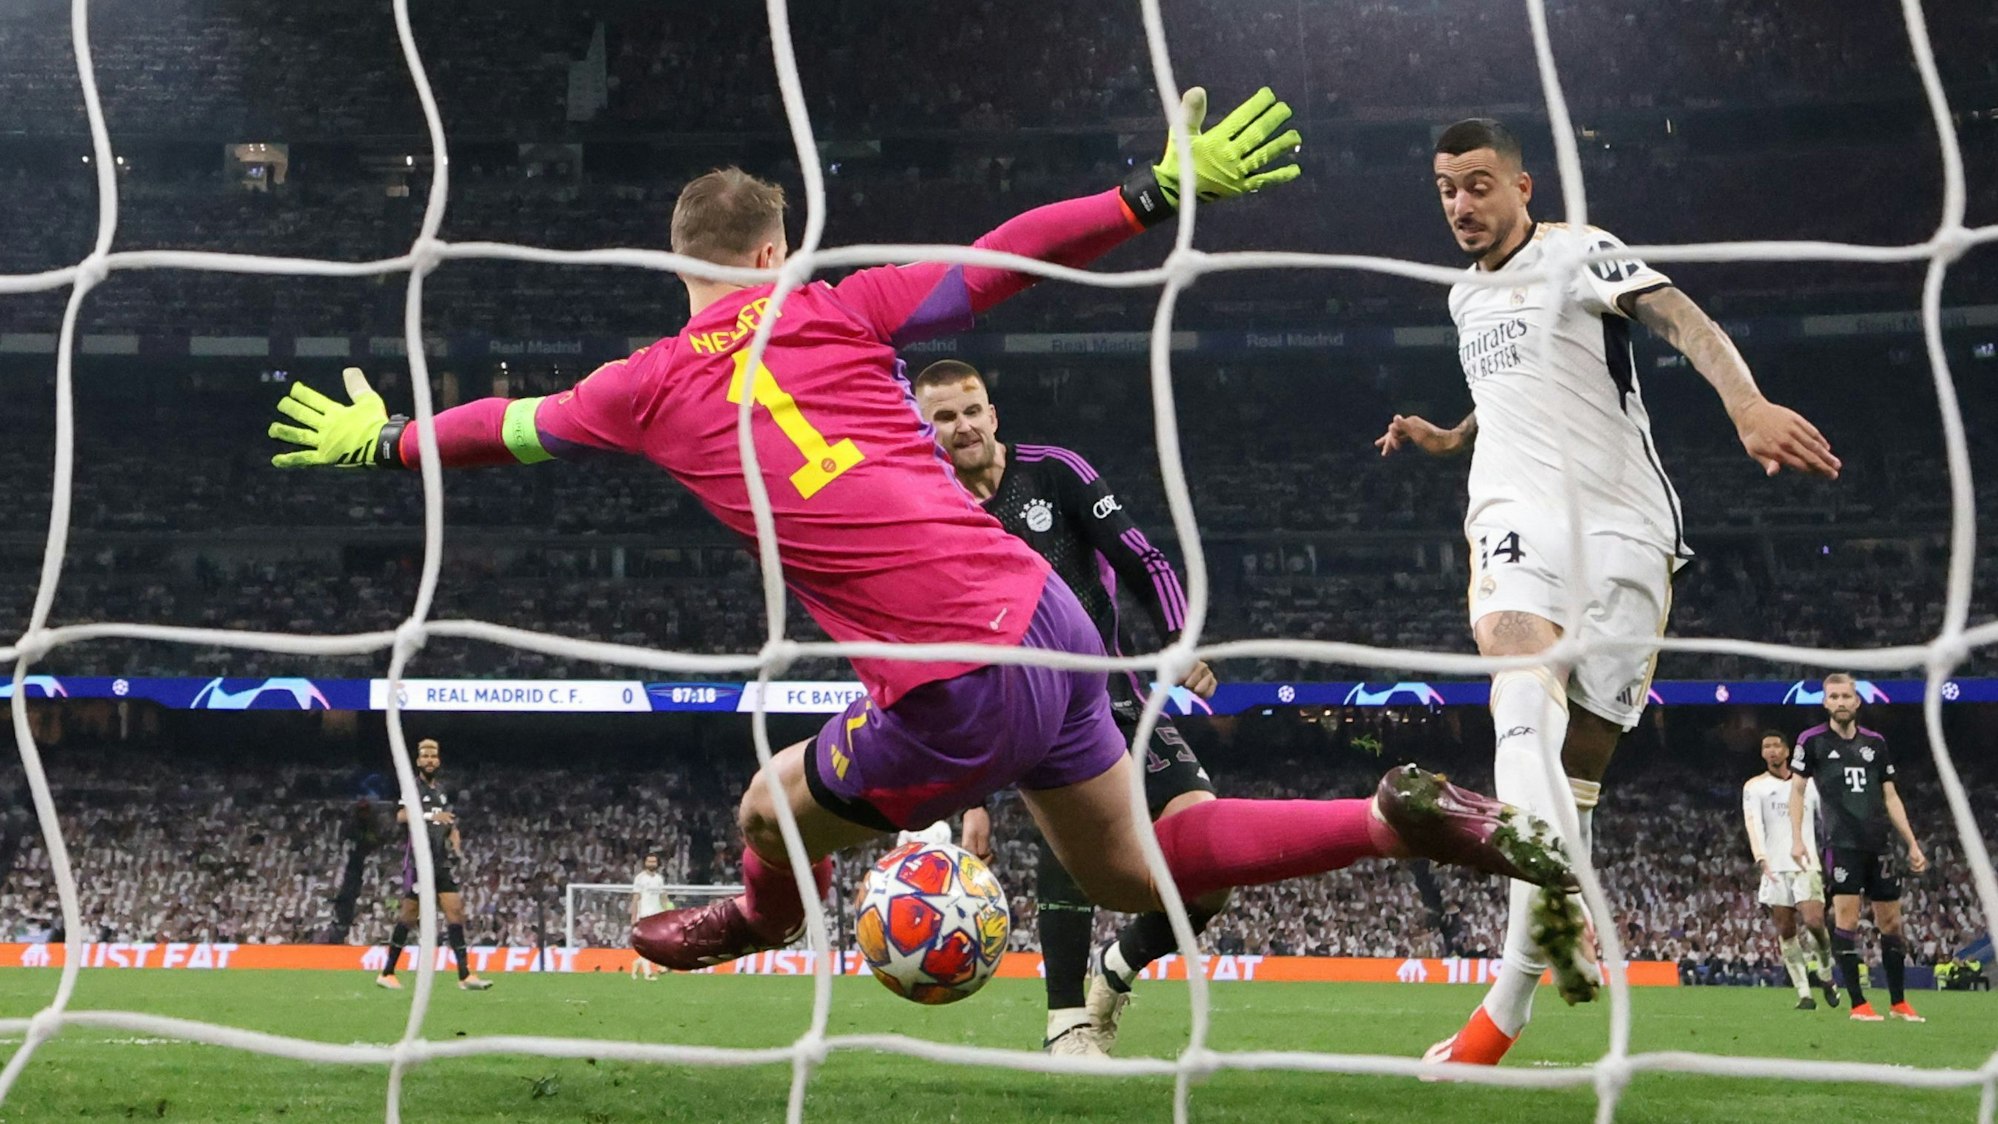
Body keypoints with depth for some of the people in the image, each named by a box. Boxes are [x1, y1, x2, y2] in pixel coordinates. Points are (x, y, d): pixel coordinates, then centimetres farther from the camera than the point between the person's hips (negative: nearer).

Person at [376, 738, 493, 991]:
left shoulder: (442, 792, 19)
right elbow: (401, 816, -20)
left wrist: (457, 847, 7)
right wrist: (430, 816, -34)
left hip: (442, 862, 6)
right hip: (418, 860, -6)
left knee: (455, 910, -3)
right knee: (410, 915, -3)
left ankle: (465, 975, -6)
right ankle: (387, 973, 9)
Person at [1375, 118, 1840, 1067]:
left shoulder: (1575, 251, 2)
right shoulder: (1465, 298, 25)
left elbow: (1677, 315, -17)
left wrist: (1745, 401, -35)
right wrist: (1447, 440, 29)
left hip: (1622, 524, -3)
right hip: (1516, 510, 3)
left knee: (1579, 768, -3)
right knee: (1526, 683, -30)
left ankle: (1509, 1004, 2)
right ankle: (1559, 916, -51)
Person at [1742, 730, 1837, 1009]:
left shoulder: (1808, 784, 13)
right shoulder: (1754, 786, 8)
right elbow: (1753, 824, -4)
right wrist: (1761, 858, -19)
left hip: (1807, 863, 0)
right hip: (1774, 867, 0)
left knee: (1814, 922, -15)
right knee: (1785, 931, -2)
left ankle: (1825, 975, 11)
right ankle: (1803, 993, 2)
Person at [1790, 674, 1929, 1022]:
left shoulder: (1875, 742, 13)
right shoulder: (1812, 740, 2)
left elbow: (1891, 798, 16)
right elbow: (1796, 790, 3)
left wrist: (1912, 844, 13)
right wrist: (1796, 838, -7)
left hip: (1878, 845, 4)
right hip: (1842, 844, -4)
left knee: (1890, 921, 6)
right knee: (1846, 918, -10)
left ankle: (1898, 1002, 17)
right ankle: (1858, 1003, -4)